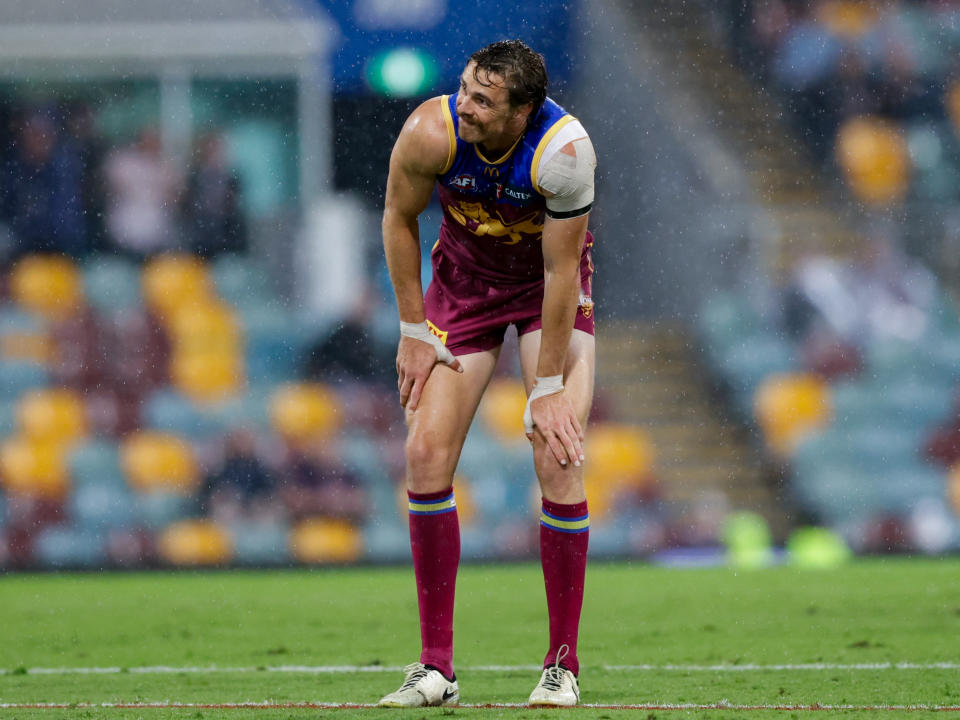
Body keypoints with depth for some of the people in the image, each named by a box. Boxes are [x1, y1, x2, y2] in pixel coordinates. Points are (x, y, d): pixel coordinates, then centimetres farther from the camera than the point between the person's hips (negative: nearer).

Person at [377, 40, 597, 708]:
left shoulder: (564, 151, -33)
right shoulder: (432, 131, -26)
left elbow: (561, 272, -25)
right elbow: (399, 218, -7)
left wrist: (547, 389, -22)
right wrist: (415, 331, -7)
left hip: (550, 283, -3)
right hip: (464, 275, 3)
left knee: (558, 458, -17)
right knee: (427, 454, -9)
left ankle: (563, 665, -6)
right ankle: (436, 666, -2)